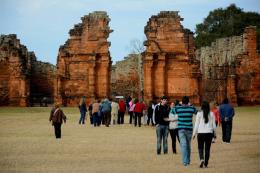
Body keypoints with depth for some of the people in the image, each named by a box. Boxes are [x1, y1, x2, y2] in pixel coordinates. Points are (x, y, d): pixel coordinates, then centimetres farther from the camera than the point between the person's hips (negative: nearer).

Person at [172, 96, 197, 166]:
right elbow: (196, 112, 21)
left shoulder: (177, 108, -3)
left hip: (181, 129, -1)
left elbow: (172, 111, 19)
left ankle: (185, 161, -13)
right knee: (188, 145, 16)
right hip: (189, 129, 1)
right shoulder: (191, 108, -1)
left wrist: (179, 105, 24)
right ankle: (188, 160, 27)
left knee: (183, 145, -4)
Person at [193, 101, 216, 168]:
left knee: (200, 148, 7)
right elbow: (214, 125, 5)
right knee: (207, 148, 8)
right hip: (209, 133, 2)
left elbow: (196, 124, -3)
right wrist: (214, 133, 17)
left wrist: (194, 133, 5)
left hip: (201, 133, -1)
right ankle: (206, 163, 10)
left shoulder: (199, 114, -5)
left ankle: (201, 159, -18)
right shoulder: (211, 114, 1)